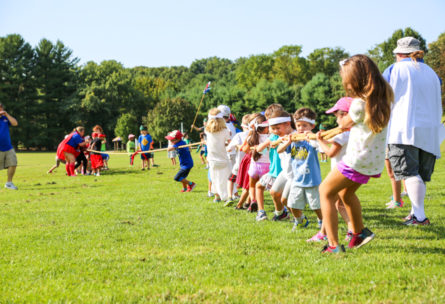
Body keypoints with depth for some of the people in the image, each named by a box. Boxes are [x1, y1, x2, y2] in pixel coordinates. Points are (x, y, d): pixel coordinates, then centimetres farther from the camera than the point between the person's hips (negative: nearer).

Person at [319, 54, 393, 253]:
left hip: (357, 160, -8)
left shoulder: (359, 103, -20)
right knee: (346, 192, 30)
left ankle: (333, 245, -1)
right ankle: (359, 232, 38)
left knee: (325, 192, 6)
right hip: (376, 160, 8)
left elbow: (344, 123, 2)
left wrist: (341, 120, 21)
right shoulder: (385, 97, 1)